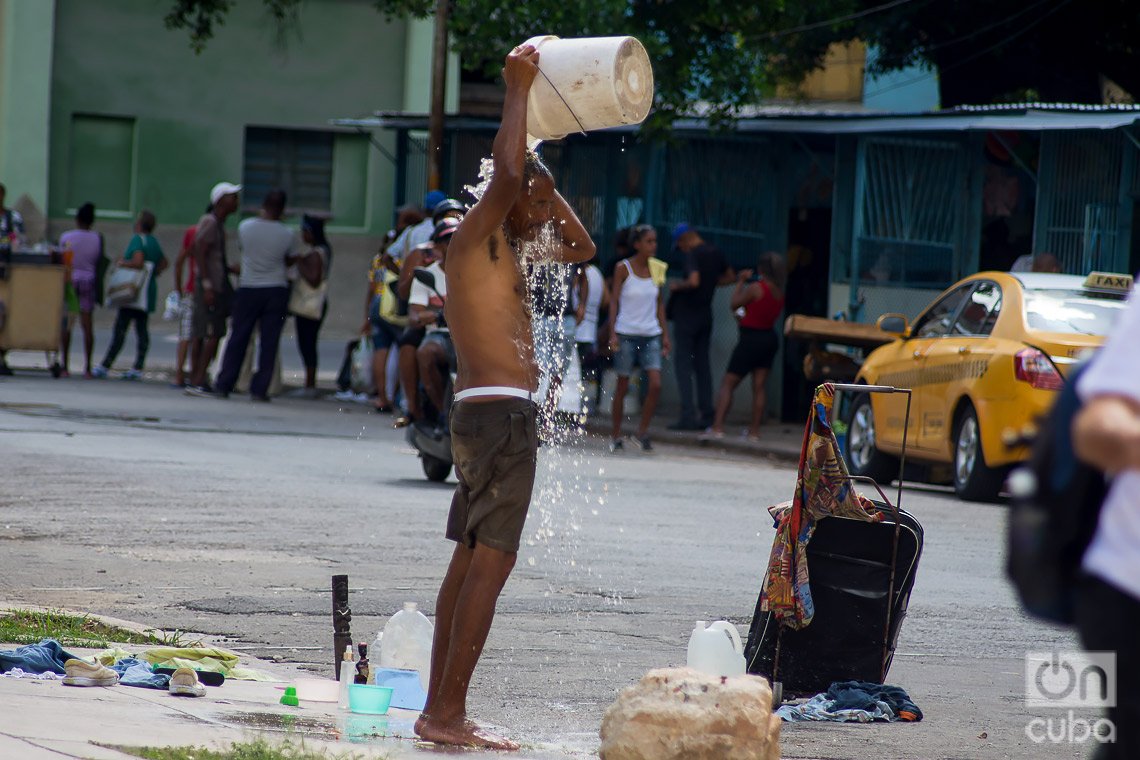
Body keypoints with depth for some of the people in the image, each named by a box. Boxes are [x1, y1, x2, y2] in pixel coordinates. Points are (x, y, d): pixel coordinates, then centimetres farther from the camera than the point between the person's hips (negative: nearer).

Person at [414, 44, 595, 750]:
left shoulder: (509, 248, 19)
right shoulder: (478, 237, -8)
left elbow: (582, 246, 31)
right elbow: (506, 175, -27)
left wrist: (544, 177, 22)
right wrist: (518, 90, -18)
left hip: (488, 415, 10)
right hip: (500, 411, -10)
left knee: (471, 560, 10)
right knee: (490, 563, -11)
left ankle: (440, 710, 13)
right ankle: (450, 713, -12)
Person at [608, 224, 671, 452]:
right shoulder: (623, 268, -3)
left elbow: (660, 303, 14)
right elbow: (614, 302, -3)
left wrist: (664, 334, 10)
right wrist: (613, 334, -10)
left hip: (651, 335, 3)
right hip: (626, 334, -3)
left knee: (656, 384, -11)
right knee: (623, 386, 2)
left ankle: (643, 430, 4)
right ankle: (616, 435, 13)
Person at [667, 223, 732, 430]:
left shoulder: (692, 255, -15)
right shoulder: (715, 254, 9)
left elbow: (693, 281, -29)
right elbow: (730, 276, 23)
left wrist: (677, 286, -11)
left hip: (687, 313, -8)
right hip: (706, 314, 8)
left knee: (683, 364, -4)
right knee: (702, 364, 12)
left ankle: (688, 415, -11)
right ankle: (706, 415, 10)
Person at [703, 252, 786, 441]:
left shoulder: (755, 288, -16)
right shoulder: (779, 293, 3)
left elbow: (735, 304, -6)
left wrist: (741, 282, 5)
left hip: (751, 339, -7)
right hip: (770, 339, 7)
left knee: (728, 383, -3)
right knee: (759, 385, 10)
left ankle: (717, 427, -12)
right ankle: (754, 431, 10)